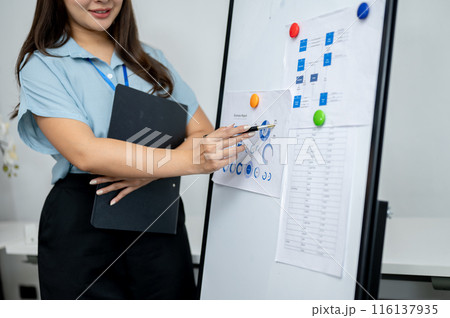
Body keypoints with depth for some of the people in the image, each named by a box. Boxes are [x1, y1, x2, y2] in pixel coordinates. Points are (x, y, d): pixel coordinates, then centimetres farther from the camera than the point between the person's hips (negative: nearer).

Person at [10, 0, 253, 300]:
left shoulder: (152, 60, 12)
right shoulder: (42, 65, -3)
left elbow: (204, 133, 5)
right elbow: (83, 152, -19)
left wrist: (149, 170, -13)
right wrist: (186, 160, -26)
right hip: (82, 223, -3)